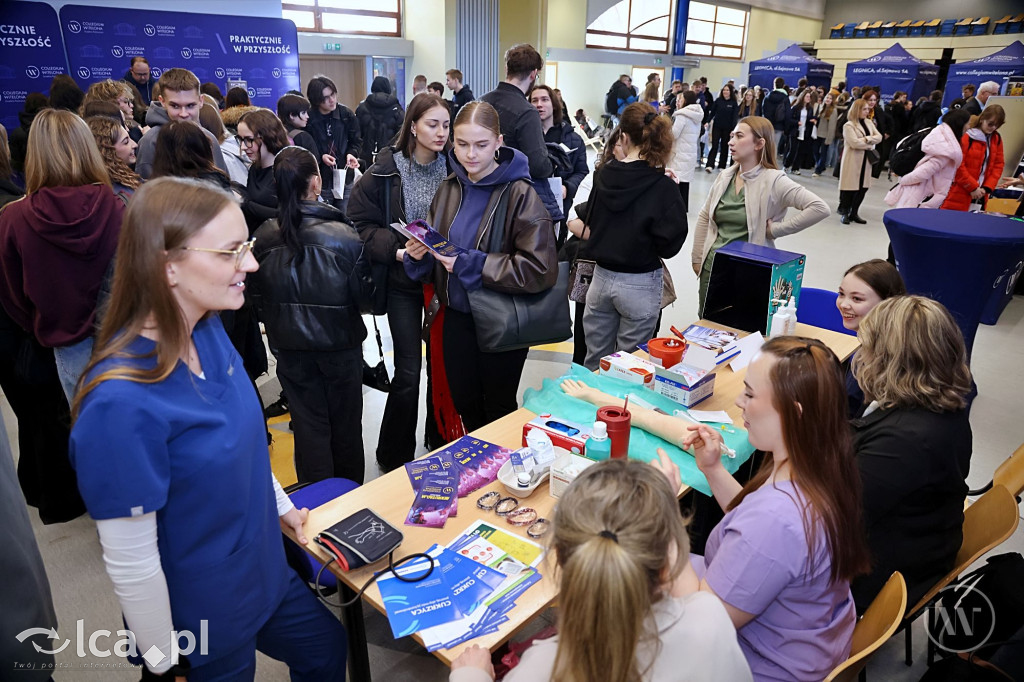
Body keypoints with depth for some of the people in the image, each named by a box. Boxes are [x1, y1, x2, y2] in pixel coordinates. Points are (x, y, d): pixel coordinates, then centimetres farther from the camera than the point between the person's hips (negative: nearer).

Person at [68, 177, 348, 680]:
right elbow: (129, 562, -24)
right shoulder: (121, 401, -33)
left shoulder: (208, 332, -10)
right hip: (200, 620, -6)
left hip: (264, 573, 7)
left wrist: (282, 506, 14)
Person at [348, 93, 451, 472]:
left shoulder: (453, 167, -1)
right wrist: (394, 249, -18)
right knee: (408, 372, -2)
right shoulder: (385, 170, -6)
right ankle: (393, 456, 19)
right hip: (404, 282, -2)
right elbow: (360, 222, -4)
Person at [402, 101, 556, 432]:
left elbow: (540, 269, -23)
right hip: (457, 316, 5)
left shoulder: (521, 194, -16)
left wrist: (470, 264, -24)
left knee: (498, 409, 14)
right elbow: (431, 263, 13)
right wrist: (419, 254, -11)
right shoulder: (449, 189, 3)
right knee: (464, 405, 19)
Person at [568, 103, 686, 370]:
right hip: (640, 285, -3)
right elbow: (669, 245, -13)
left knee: (594, 363, 19)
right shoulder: (663, 187, -15)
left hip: (601, 277, 4)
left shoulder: (604, 175, -3)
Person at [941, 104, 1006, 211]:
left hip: (980, 195, 6)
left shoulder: (997, 139, 12)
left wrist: (987, 188, -2)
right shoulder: (967, 137, -7)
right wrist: (973, 187, -11)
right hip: (959, 194, -5)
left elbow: (998, 165, 11)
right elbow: (958, 165, -12)